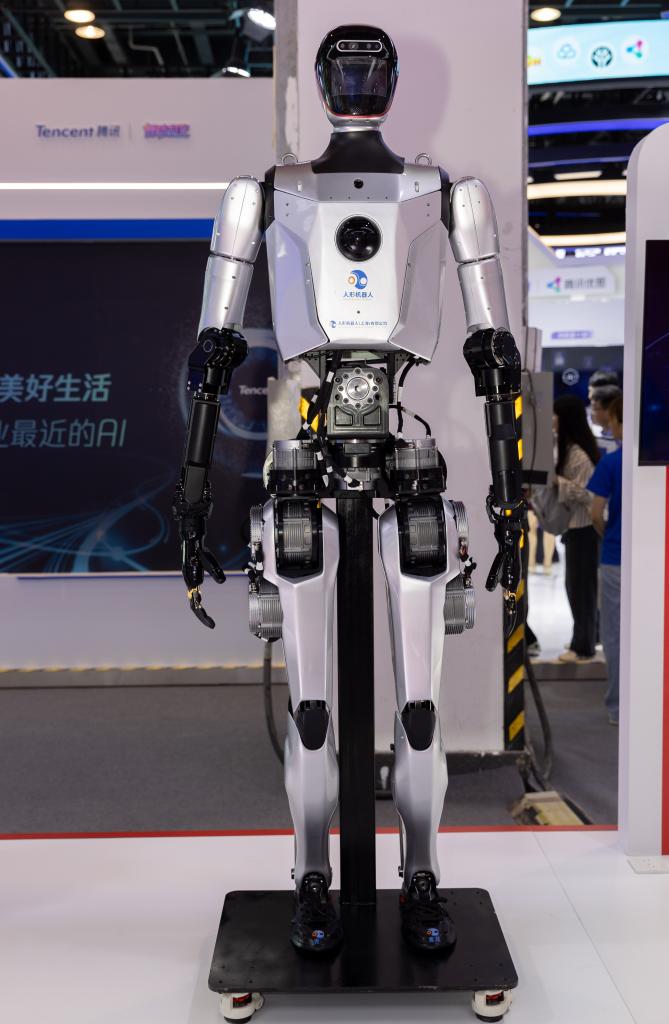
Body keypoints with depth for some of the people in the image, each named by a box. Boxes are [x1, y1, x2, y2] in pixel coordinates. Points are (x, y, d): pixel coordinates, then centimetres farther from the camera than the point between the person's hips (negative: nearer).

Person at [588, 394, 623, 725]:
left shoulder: (611, 462, -10)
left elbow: (596, 512, -13)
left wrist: (607, 535, 6)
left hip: (616, 559, -3)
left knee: (615, 635, 7)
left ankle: (619, 707, 12)